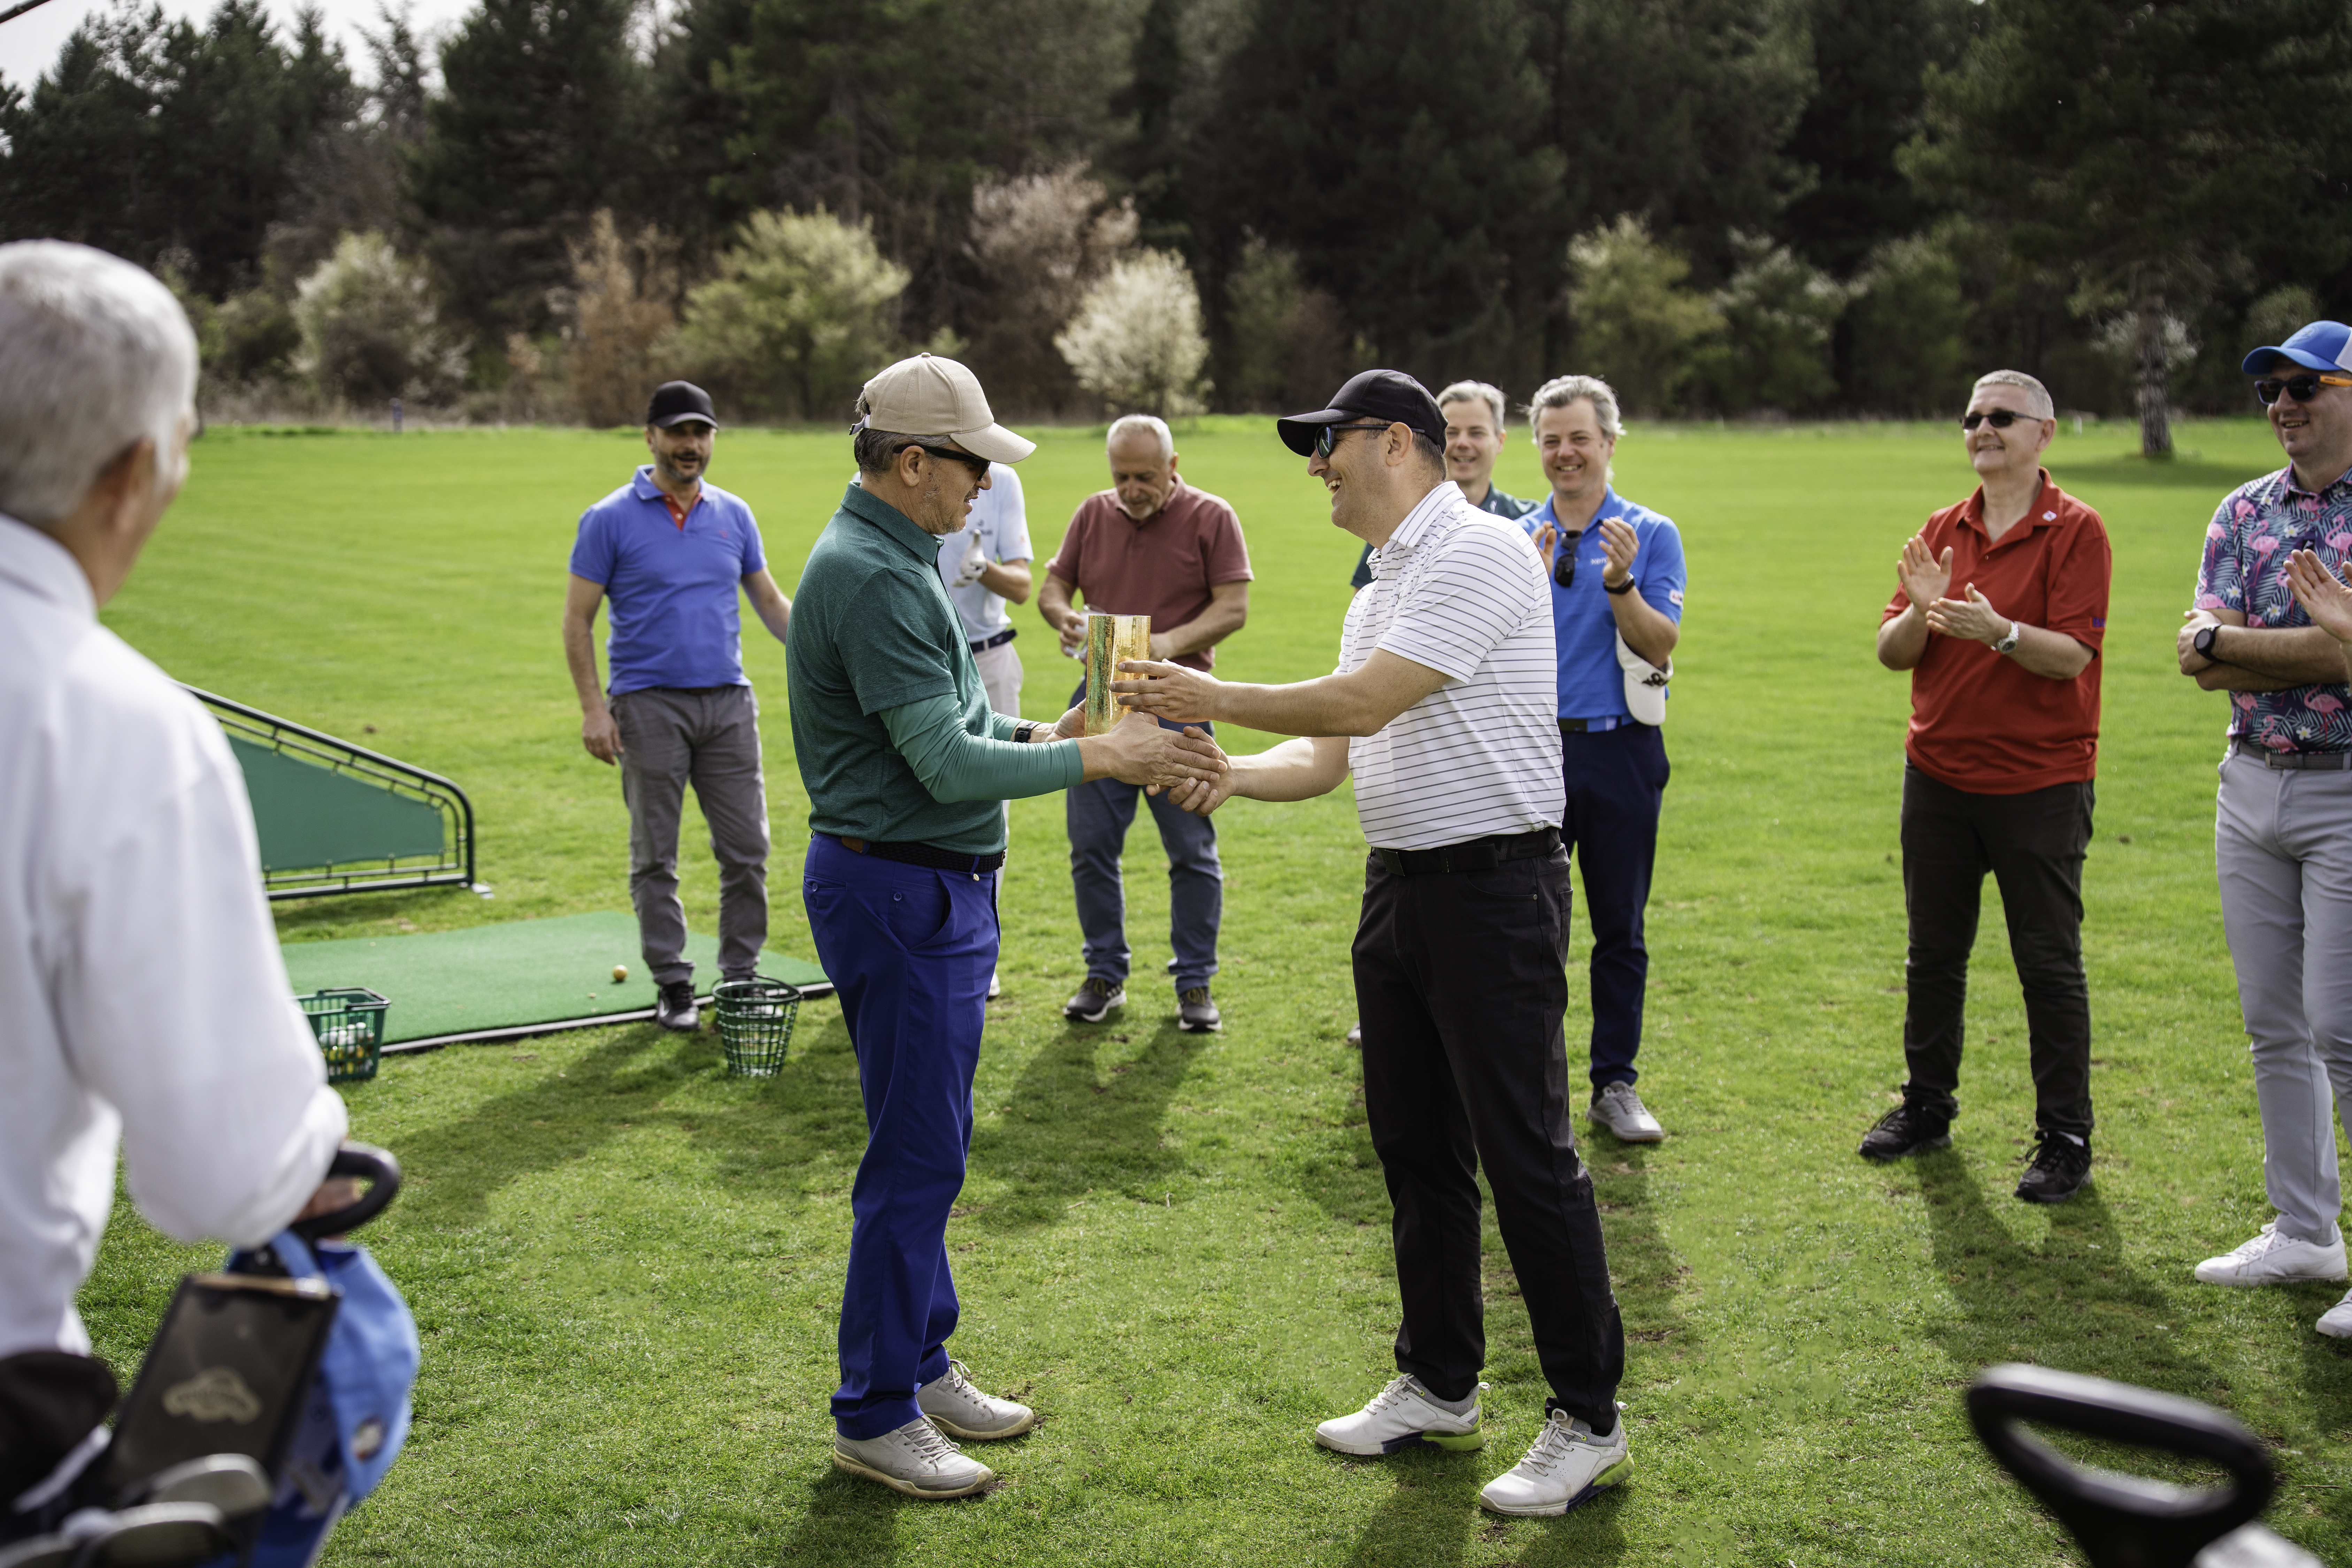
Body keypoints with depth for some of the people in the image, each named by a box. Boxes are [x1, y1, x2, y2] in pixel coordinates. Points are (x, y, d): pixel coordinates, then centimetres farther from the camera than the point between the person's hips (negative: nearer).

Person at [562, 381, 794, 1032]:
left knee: (747, 849, 3)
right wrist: (593, 707, -11)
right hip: (649, 704, -3)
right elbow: (578, 618, -2)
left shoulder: (734, 515, 9)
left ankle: (742, 976, 14)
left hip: (728, 702, 4)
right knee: (655, 856, 3)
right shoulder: (610, 519, -3)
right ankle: (672, 984, 12)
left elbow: (768, 598, 16)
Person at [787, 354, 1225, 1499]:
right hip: (896, 891, -11)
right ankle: (873, 1416, 9)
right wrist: (1101, 759, -18)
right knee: (916, 1157, -3)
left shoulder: (896, 560, 13)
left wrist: (1040, 735, 7)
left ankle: (921, 1364, 29)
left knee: (931, 1146, 17)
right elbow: (948, 768, -23)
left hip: (937, 889, 11)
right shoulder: (870, 578, -21)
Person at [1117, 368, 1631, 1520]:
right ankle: (1439, 1389, 28)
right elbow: (1329, 753, 17)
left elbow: (1363, 702, -18)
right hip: (1400, 884, 10)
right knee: (1414, 1146, 15)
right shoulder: (1380, 592, 18)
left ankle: (1589, 1423, 6)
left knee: (1527, 1155, -5)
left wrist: (1209, 697, -9)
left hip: (1493, 885, -10)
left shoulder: (1478, 551, -13)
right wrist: (1228, 774, -2)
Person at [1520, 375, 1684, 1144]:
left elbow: (1660, 647, -7)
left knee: (1620, 929, 6)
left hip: (1620, 748, -1)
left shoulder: (1652, 534, 2)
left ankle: (1615, 1085, 16)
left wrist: (1620, 585, -24)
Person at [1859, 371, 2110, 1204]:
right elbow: (1891, 653, 4)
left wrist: (1999, 631, -31)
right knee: (1933, 953, 14)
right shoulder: (1941, 532, 9)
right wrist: (1922, 612, -17)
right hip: (1938, 775, 5)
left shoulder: (2075, 531, -6)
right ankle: (1926, 1107, 28)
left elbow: (2073, 654, -15)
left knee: (2050, 963, 1)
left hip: (2040, 783, -5)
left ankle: (2065, 1140, 10)